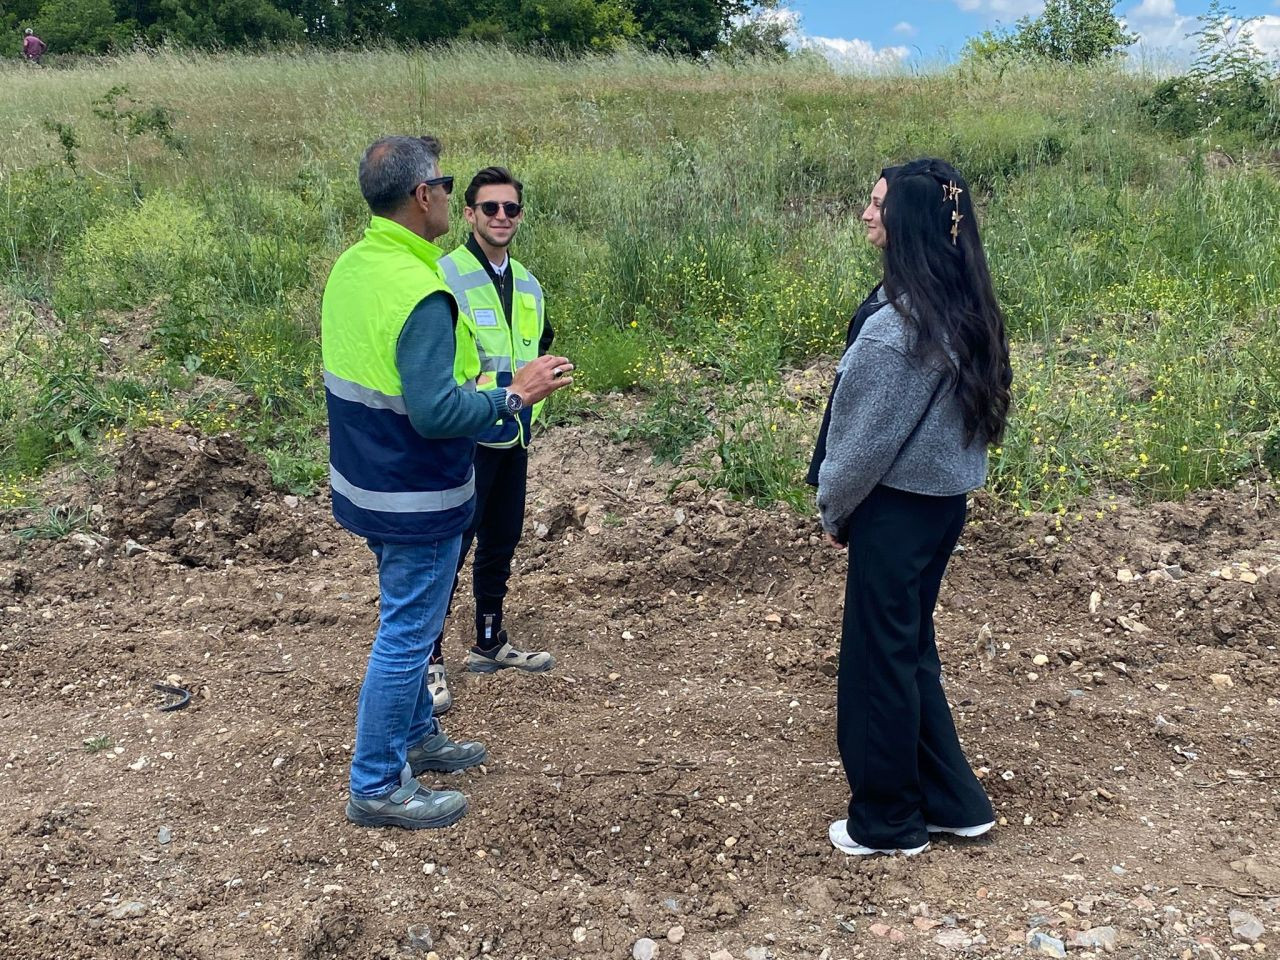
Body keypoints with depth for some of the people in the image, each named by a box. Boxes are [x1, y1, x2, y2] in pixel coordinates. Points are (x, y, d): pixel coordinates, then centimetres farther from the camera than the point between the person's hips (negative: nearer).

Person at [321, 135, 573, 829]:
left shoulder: (350, 267, 3)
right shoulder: (421, 294, -26)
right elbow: (435, 413, -31)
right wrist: (514, 395, -19)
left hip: (367, 481, 9)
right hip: (416, 502, -9)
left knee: (407, 621, 24)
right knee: (405, 636, 4)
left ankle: (417, 736, 41)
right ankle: (376, 788, 18)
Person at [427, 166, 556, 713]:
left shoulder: (527, 284, 12)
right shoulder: (444, 278, -11)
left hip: (513, 442, 7)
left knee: (500, 544, 17)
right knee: (449, 549, -3)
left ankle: (490, 642, 33)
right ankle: (429, 660, 10)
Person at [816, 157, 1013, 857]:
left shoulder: (895, 331, -23)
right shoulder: (969, 316, 2)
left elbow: (864, 439, -16)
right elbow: (968, 413, 9)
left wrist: (832, 508, 1)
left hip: (896, 508, -8)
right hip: (946, 500, 8)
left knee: (880, 658, 7)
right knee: (912, 649, 20)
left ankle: (887, 822, 24)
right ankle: (953, 802, 31)